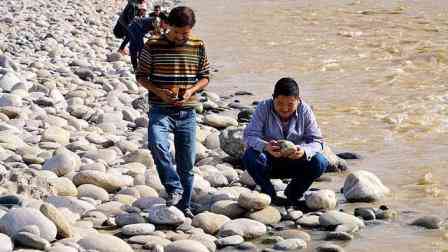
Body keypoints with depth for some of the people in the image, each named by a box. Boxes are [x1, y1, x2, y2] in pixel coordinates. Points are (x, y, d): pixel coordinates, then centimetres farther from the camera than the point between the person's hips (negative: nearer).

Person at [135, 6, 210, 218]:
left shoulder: (198, 47, 3)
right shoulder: (153, 46, -3)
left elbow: (205, 77, 11)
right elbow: (141, 76, 3)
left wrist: (191, 90, -9)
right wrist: (159, 92, -14)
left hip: (187, 113, 2)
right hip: (160, 111, -2)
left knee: (187, 163, 6)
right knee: (157, 144, -31)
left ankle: (184, 206, 19)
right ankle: (174, 188, -19)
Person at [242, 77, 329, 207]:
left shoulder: (305, 111, -11)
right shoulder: (263, 108, -15)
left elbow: (316, 141, -14)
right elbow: (249, 136, -23)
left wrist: (304, 151, -39)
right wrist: (265, 146, -45)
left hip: (295, 163, 1)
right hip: (269, 163, -1)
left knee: (320, 162, -25)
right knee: (250, 156, -33)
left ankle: (293, 194, 1)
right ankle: (269, 194, -7)